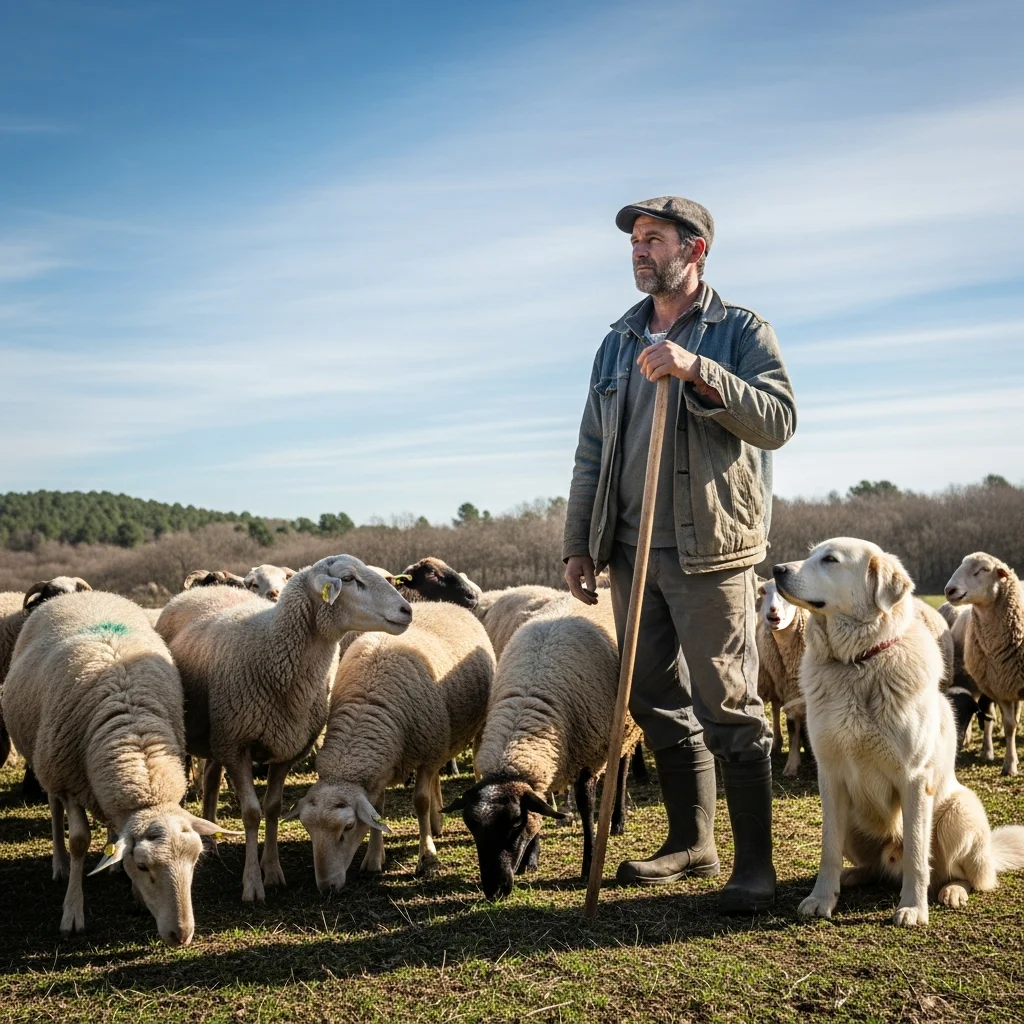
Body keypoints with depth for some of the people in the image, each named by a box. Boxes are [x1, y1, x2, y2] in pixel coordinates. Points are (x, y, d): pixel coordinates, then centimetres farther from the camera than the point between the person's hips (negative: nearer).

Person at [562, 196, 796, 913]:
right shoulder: (618, 344, 17)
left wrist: (698, 371, -23)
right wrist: (578, 544, 13)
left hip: (710, 550, -6)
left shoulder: (741, 330, 2)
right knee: (657, 702, 11)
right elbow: (592, 452, 18)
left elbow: (779, 419, -12)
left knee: (727, 707, -5)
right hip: (632, 551, 6)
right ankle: (691, 843, 25)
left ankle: (755, 863, 3)